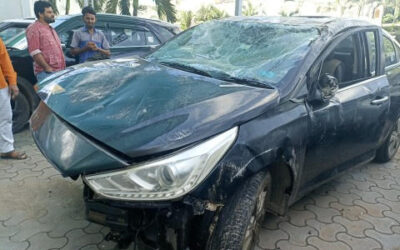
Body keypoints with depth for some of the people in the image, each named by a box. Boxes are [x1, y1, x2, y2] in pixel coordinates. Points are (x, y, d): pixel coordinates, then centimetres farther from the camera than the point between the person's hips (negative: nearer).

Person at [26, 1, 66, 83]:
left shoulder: (51, 29, 22)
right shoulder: (34, 29, -6)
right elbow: (34, 52, -14)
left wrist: (63, 67, 18)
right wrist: (47, 68, -19)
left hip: (59, 70, 9)